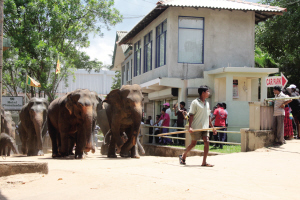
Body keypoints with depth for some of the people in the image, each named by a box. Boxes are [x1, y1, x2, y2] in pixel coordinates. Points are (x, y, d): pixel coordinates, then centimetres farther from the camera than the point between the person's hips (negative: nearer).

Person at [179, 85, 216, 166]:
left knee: (207, 142, -8)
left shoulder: (207, 103, 14)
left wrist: (212, 127, 17)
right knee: (193, 143, 3)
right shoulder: (195, 102, -6)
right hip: (196, 127, -6)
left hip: (205, 127, 6)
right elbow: (191, 115, -11)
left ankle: (204, 162, -4)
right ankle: (183, 156, 25)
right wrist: (190, 127, -19)